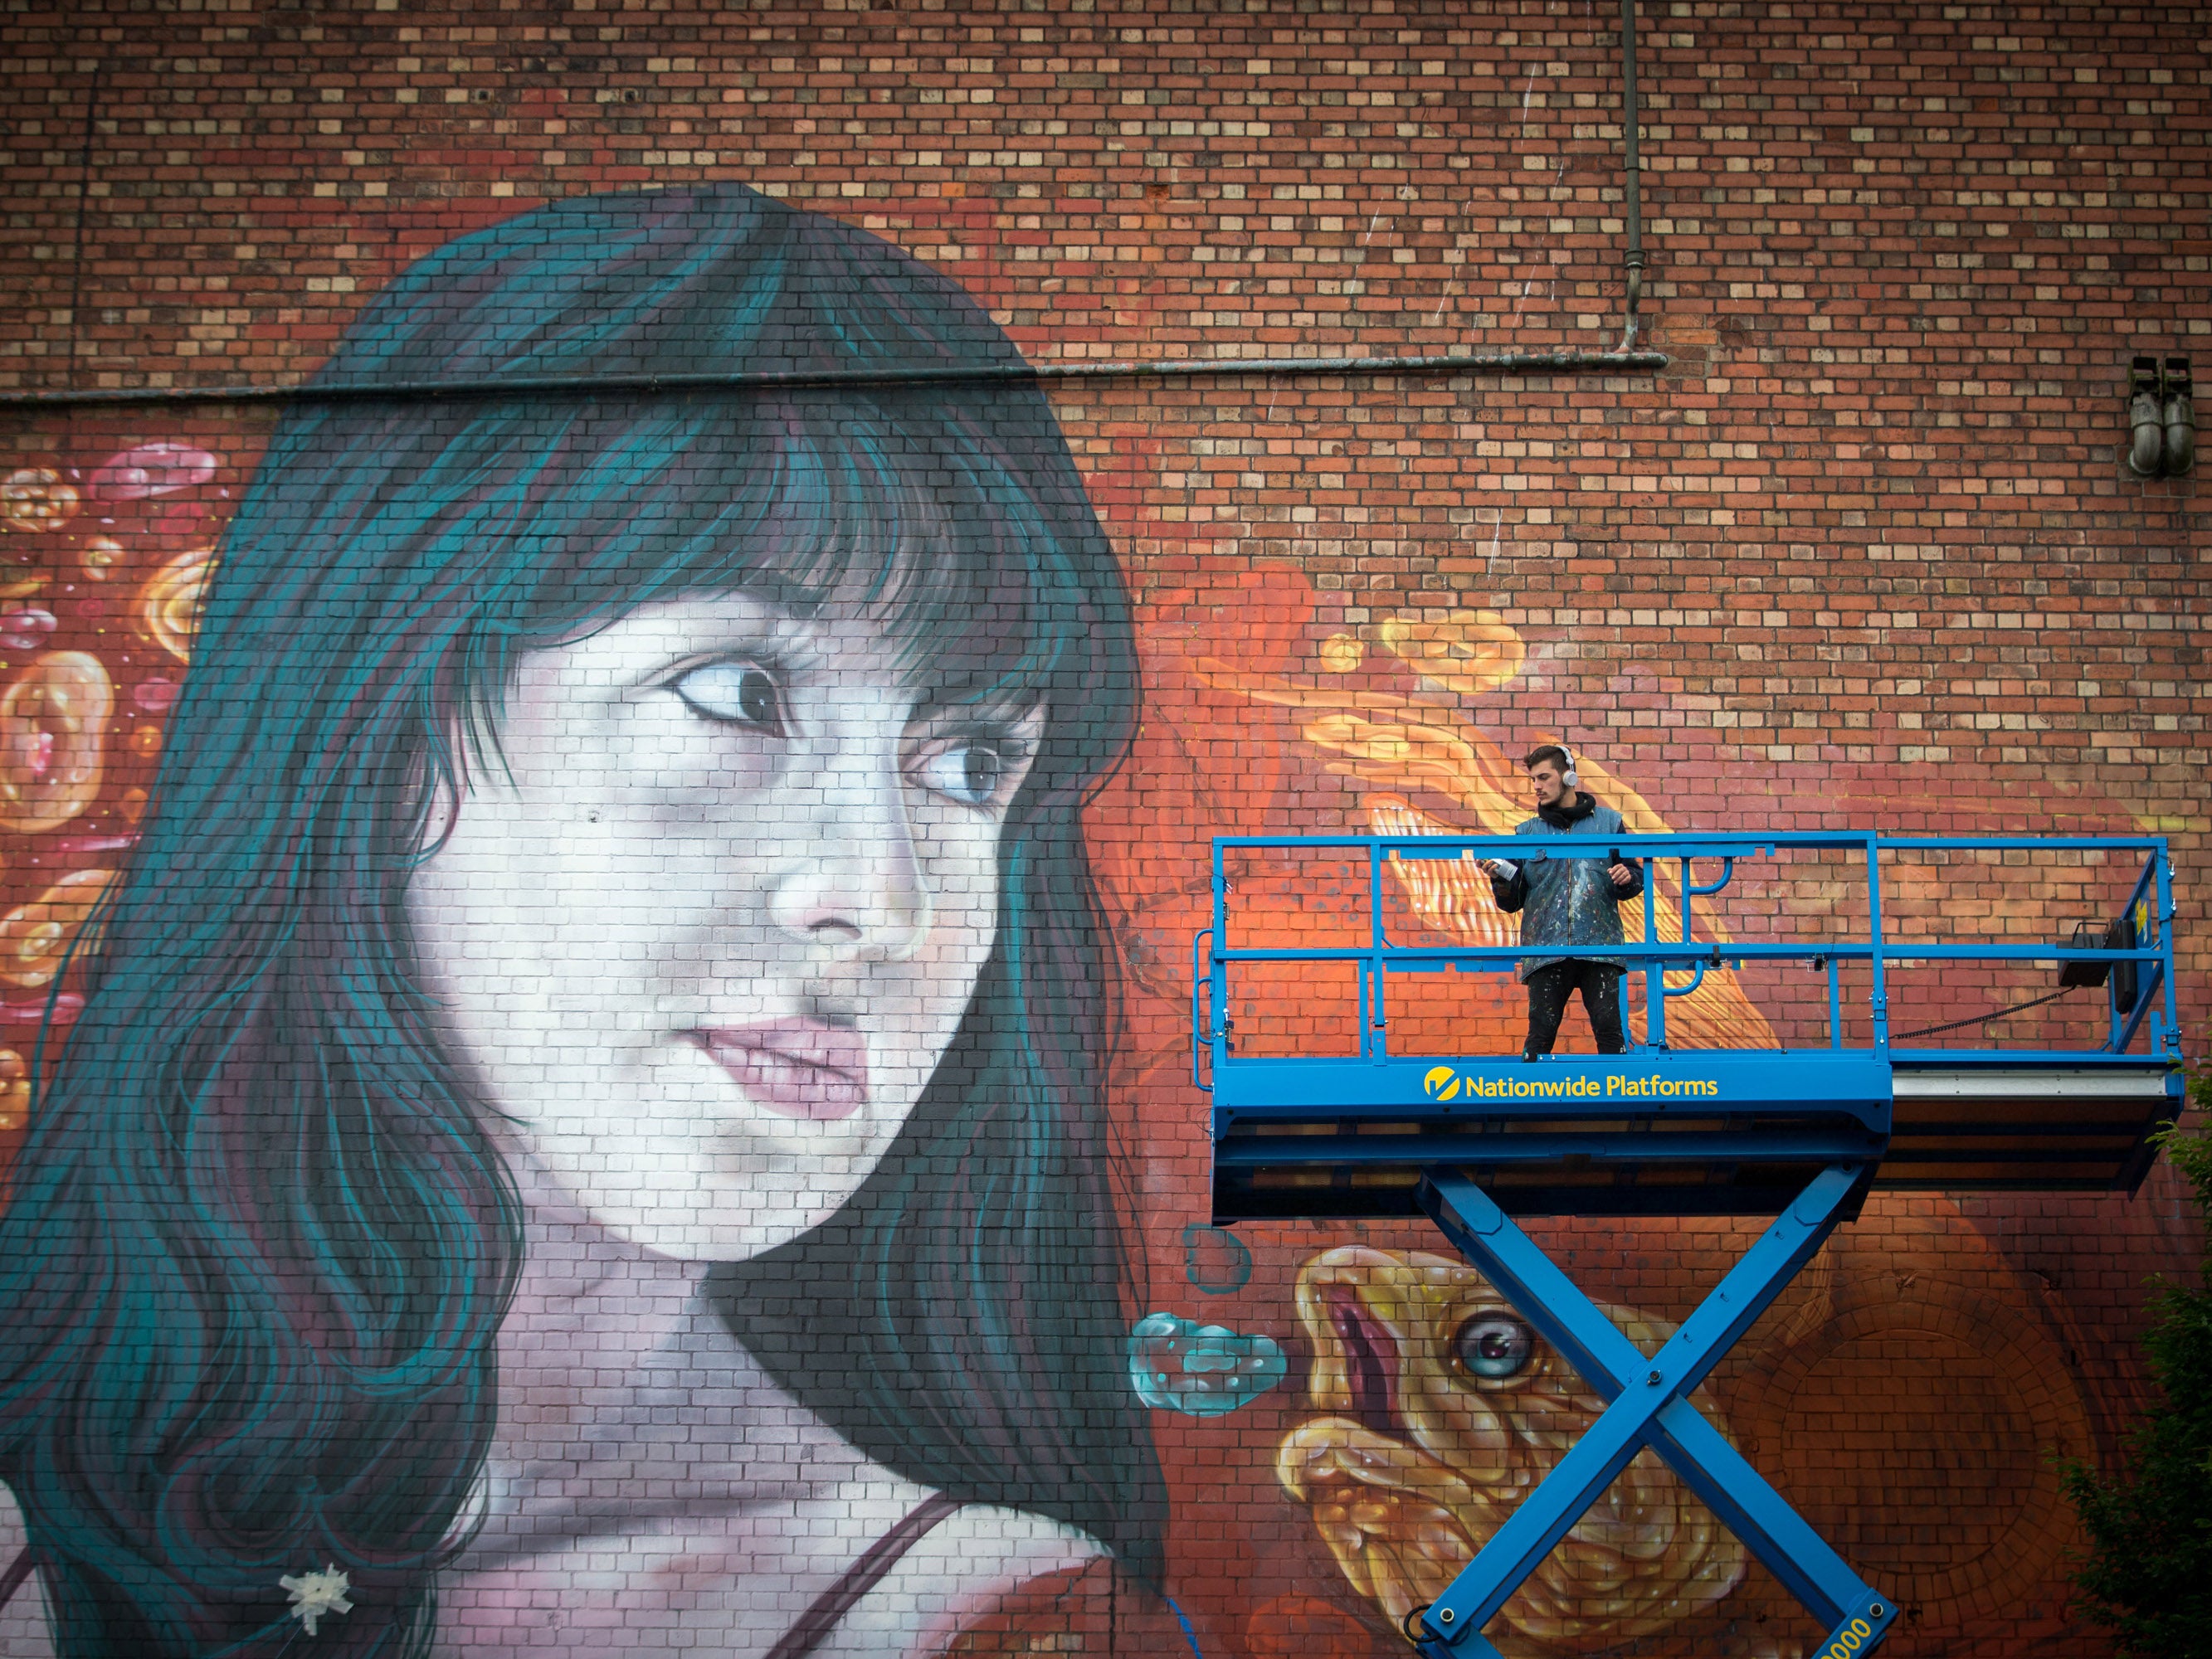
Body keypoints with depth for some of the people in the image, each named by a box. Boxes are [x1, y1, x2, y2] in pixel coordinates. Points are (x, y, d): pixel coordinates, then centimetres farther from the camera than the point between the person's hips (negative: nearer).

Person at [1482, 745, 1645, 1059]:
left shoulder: (1607, 822, 11)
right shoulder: (1528, 832, 13)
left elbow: (1635, 878, 15)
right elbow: (1511, 902, 12)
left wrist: (1628, 877, -8)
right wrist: (1501, 879, -9)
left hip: (1599, 946, -1)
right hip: (1545, 948, 1)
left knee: (1609, 1029, -5)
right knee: (1541, 1033, -2)